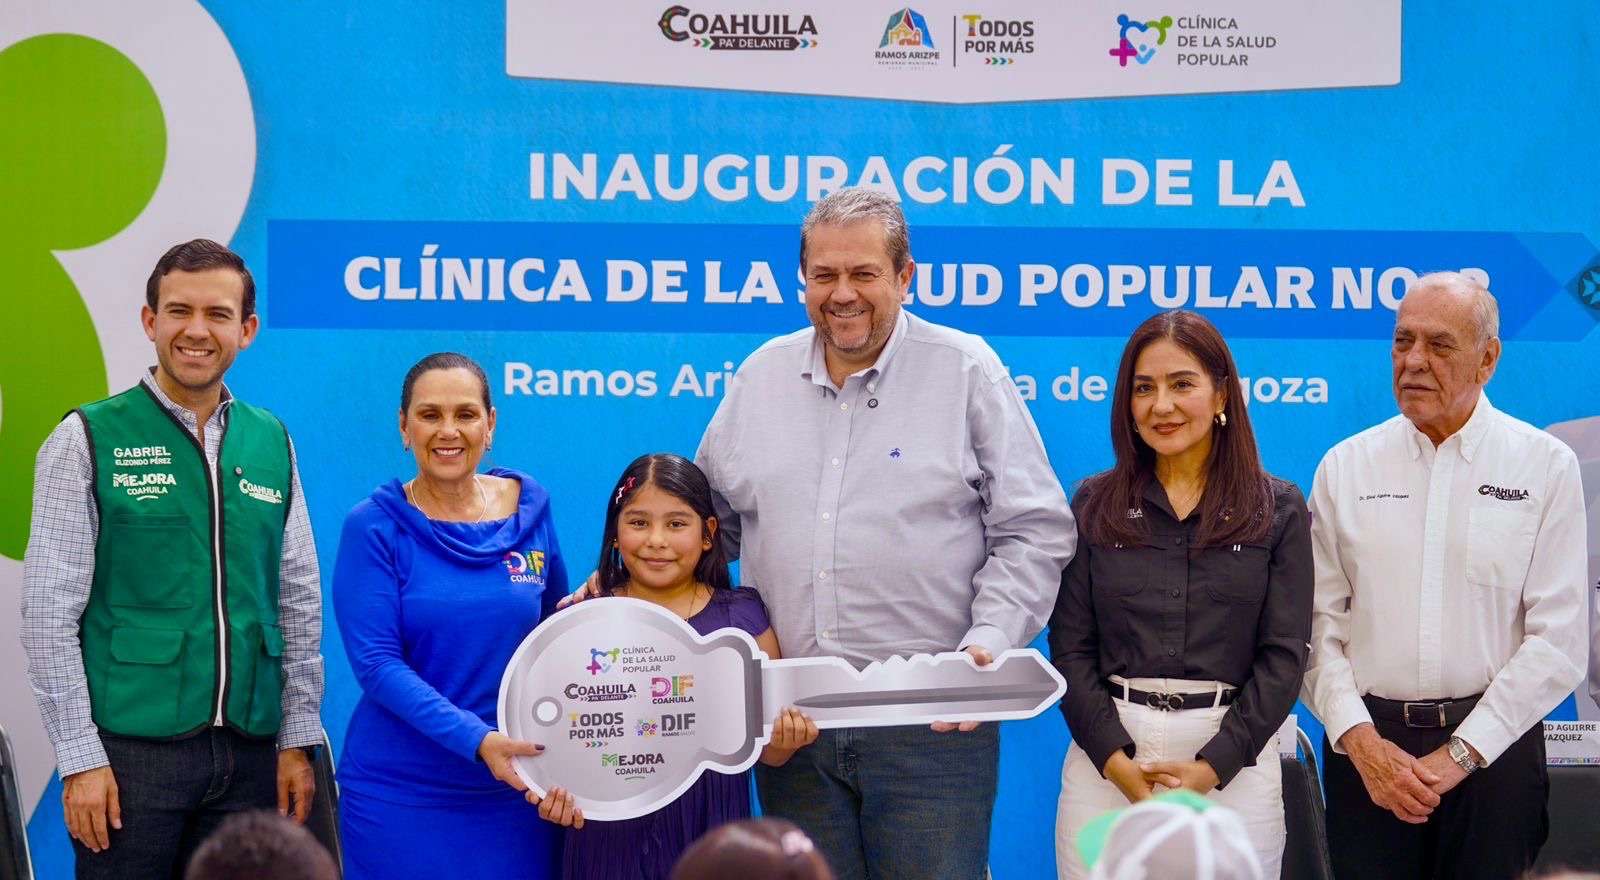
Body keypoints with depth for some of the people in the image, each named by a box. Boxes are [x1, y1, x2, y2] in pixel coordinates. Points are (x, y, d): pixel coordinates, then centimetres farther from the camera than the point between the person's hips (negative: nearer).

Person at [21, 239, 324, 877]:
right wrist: (80, 757, -10)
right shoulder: (87, 442, -3)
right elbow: (49, 615, -6)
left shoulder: (272, 443, 10)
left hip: (248, 752, 4)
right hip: (132, 751, -4)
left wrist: (297, 740, 8)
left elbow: (300, 603, 13)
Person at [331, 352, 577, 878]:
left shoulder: (531, 510, 3)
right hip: (401, 794, -3)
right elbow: (377, 664, -14)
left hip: (515, 792, 3)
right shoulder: (374, 527, -7)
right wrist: (476, 740, -25)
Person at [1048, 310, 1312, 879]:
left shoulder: (1279, 509, 4)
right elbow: (1070, 648, 3)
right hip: (1106, 754, 1)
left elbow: (1283, 656, -1)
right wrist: (1118, 762, -10)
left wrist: (1210, 767, -11)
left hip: (1235, 760, -1)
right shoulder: (1094, 505, 8)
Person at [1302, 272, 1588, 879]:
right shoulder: (1345, 467, 6)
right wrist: (1359, 739, -12)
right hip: (1367, 744, 1)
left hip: (1495, 746, -1)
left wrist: (1460, 753, -11)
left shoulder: (1546, 465, 0)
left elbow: (1558, 638, -6)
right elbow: (1318, 624, 1)